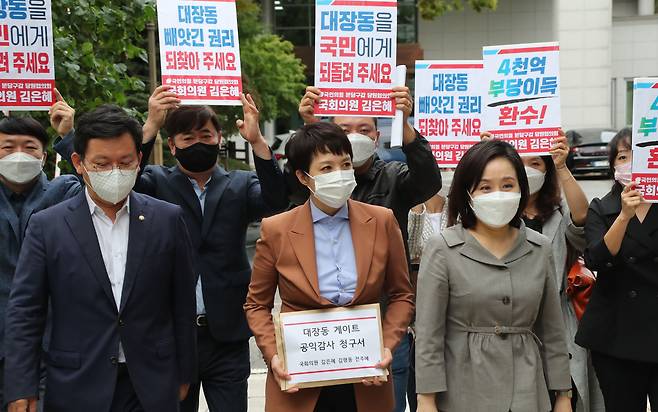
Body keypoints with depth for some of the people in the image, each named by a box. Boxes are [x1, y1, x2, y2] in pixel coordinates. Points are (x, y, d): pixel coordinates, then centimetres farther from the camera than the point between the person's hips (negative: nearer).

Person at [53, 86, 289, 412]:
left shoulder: (240, 185, 7)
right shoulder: (156, 183, 4)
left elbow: (276, 201, -11)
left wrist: (257, 141, -25)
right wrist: (150, 126, -26)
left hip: (227, 335, 1)